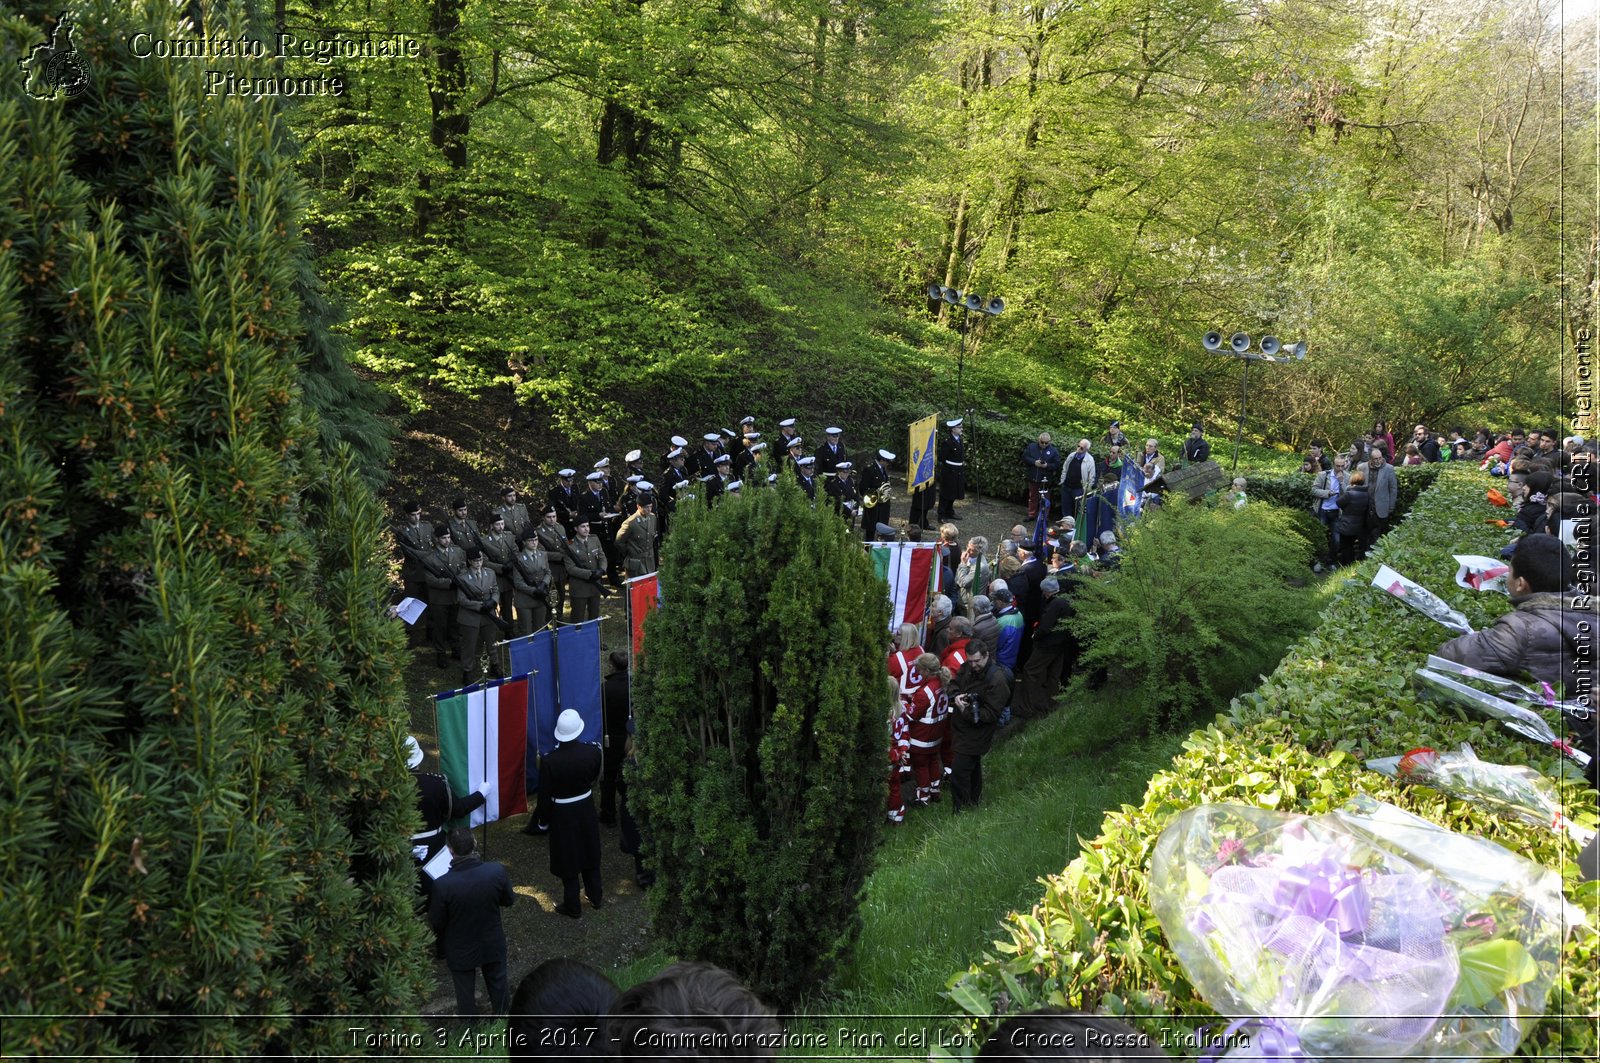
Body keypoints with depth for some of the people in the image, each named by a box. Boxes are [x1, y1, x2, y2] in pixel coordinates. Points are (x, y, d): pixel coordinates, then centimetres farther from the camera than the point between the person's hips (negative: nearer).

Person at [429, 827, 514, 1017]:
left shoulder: (443, 884, -32)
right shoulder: (497, 872, -26)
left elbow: (435, 923, -16)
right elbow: (508, 901, -6)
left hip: (461, 949, -2)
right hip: (492, 943, 2)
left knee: (465, 992, 24)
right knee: (497, 983, 28)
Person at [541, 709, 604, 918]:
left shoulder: (549, 761, -28)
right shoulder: (593, 752, -21)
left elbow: (544, 796, -16)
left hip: (562, 814, -3)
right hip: (586, 808, 3)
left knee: (568, 858, 15)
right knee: (589, 852, 24)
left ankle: (573, 906, 30)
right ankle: (595, 895, 43)